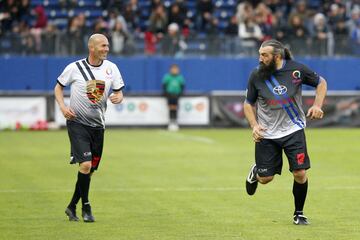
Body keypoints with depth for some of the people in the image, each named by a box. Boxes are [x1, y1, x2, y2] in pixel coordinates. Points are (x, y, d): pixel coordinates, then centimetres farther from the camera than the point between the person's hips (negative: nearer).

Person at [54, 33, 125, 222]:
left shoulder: (111, 68, 2)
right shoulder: (75, 68, -7)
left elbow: (119, 92, 9)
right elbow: (58, 87, 6)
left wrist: (118, 97, -15)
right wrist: (63, 107, -10)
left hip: (97, 125, 4)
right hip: (77, 123, -4)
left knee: (90, 170, 8)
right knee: (85, 165, -19)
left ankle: (72, 207, 24)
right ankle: (86, 207, -5)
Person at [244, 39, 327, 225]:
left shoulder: (297, 70, -11)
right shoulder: (256, 76, -9)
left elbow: (321, 82, 6)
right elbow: (249, 104, 4)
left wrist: (317, 105, -8)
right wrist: (254, 126, -11)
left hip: (293, 130, 0)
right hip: (266, 134, 1)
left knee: (300, 174, -8)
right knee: (265, 179, 3)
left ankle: (299, 213, 14)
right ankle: (256, 170, 41)